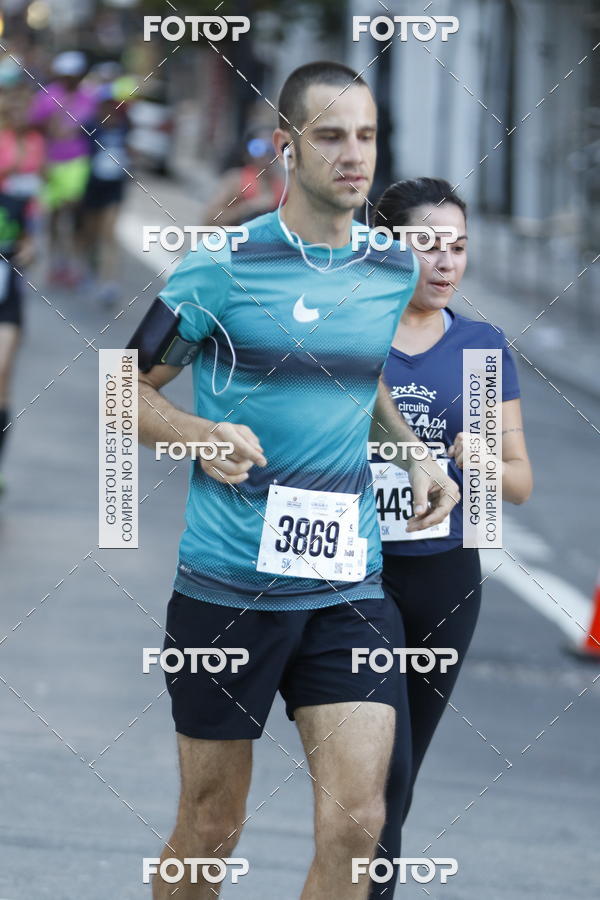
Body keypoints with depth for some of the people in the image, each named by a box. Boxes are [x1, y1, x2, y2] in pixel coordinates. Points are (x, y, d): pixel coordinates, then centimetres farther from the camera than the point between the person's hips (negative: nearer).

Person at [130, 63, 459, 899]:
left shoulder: (395, 272, 7)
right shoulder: (221, 266, -7)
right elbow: (129, 391, 1)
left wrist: (417, 454, 9)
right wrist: (204, 435, -18)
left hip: (348, 586, 3)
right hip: (227, 583, -3)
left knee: (356, 823, -10)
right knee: (211, 830, 5)